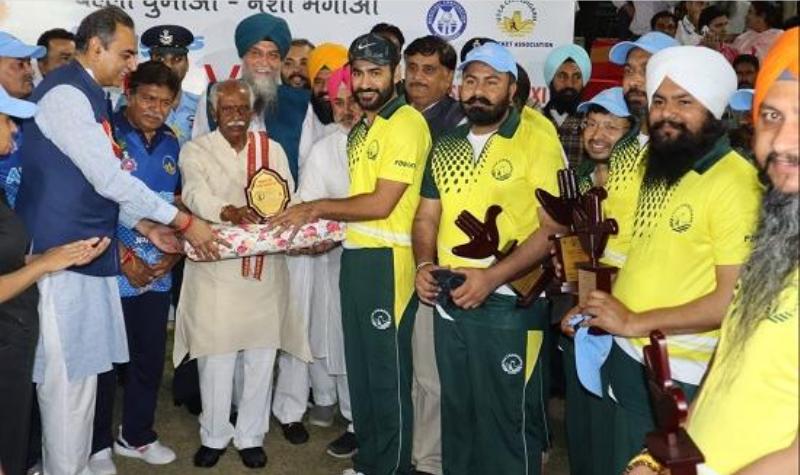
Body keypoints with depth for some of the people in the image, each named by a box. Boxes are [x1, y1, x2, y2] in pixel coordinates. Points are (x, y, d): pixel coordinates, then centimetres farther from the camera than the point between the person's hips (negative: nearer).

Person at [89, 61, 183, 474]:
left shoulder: (171, 144, 7)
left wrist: (175, 251, 0)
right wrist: (125, 258, -14)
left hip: (159, 273, 5)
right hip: (112, 271, -5)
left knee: (151, 356, 14)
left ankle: (137, 435, 33)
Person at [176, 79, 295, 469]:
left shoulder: (272, 149, 13)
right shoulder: (196, 150, 3)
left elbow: (288, 200, 5)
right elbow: (195, 194, -15)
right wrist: (229, 211, -35)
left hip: (265, 268, 3)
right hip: (215, 267, -2)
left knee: (261, 355, 7)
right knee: (216, 354, 1)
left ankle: (251, 435, 22)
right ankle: (214, 435, 20)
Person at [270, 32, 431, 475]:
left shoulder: (406, 123, -12)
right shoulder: (362, 128, 17)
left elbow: (381, 204, -18)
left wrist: (316, 208, -12)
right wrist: (322, 223, 0)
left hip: (386, 260, -9)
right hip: (354, 256, 9)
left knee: (387, 370, 2)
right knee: (360, 365, 16)